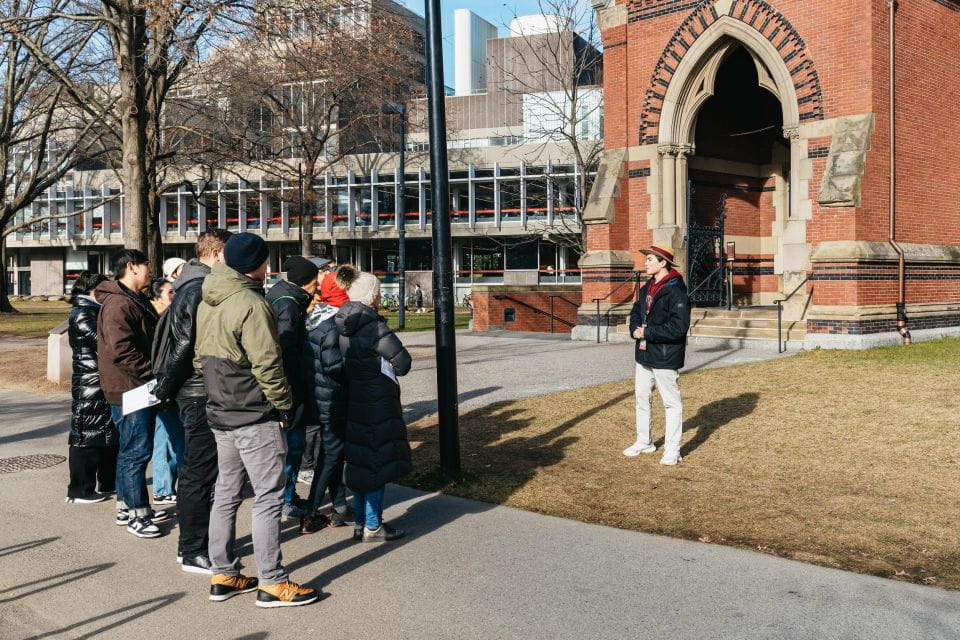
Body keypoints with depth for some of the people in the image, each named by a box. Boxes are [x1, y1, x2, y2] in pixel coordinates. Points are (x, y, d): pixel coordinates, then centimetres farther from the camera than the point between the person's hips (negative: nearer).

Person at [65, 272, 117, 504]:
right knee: (86, 435, -4)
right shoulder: (81, 314, -13)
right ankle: (80, 490, 4)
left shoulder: (94, 311, 17)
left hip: (103, 383, 10)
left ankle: (108, 482, 26)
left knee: (109, 432, 16)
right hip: (89, 385, -10)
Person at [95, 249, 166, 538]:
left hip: (142, 388, 11)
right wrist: (155, 374, -20)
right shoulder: (119, 304, -17)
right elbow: (121, 351, -25)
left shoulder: (137, 301, 17)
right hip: (129, 390, -11)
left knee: (131, 450, 16)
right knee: (136, 451, -5)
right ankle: (137, 514, 3)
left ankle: (126, 507, 26)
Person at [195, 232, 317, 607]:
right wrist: (284, 405, -11)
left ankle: (223, 575, 22)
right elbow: (267, 364, -20)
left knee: (226, 494, 14)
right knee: (269, 497, -3)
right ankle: (271, 583, 2)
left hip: (220, 413, 9)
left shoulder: (208, 303, 11)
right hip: (255, 416, -9)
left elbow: (201, 357, 17)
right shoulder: (250, 304, -18)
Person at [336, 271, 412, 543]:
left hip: (351, 402, 8)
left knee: (359, 461, 16)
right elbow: (403, 362, -18)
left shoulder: (342, 325, 5)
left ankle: (360, 522, 26)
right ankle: (372, 527, 10)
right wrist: (392, 369, 3)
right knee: (378, 462, 2)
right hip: (376, 405, -8)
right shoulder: (373, 326, -18)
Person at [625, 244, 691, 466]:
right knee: (642, 399, 18)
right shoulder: (647, 288, 11)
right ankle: (644, 442, 32)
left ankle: (672, 450, 10)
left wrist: (648, 333, -21)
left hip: (665, 358, -9)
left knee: (672, 403, 2)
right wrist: (635, 329, -4)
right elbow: (636, 312, 18)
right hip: (644, 355, 9)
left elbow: (679, 327, -25)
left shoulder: (676, 291, -18)